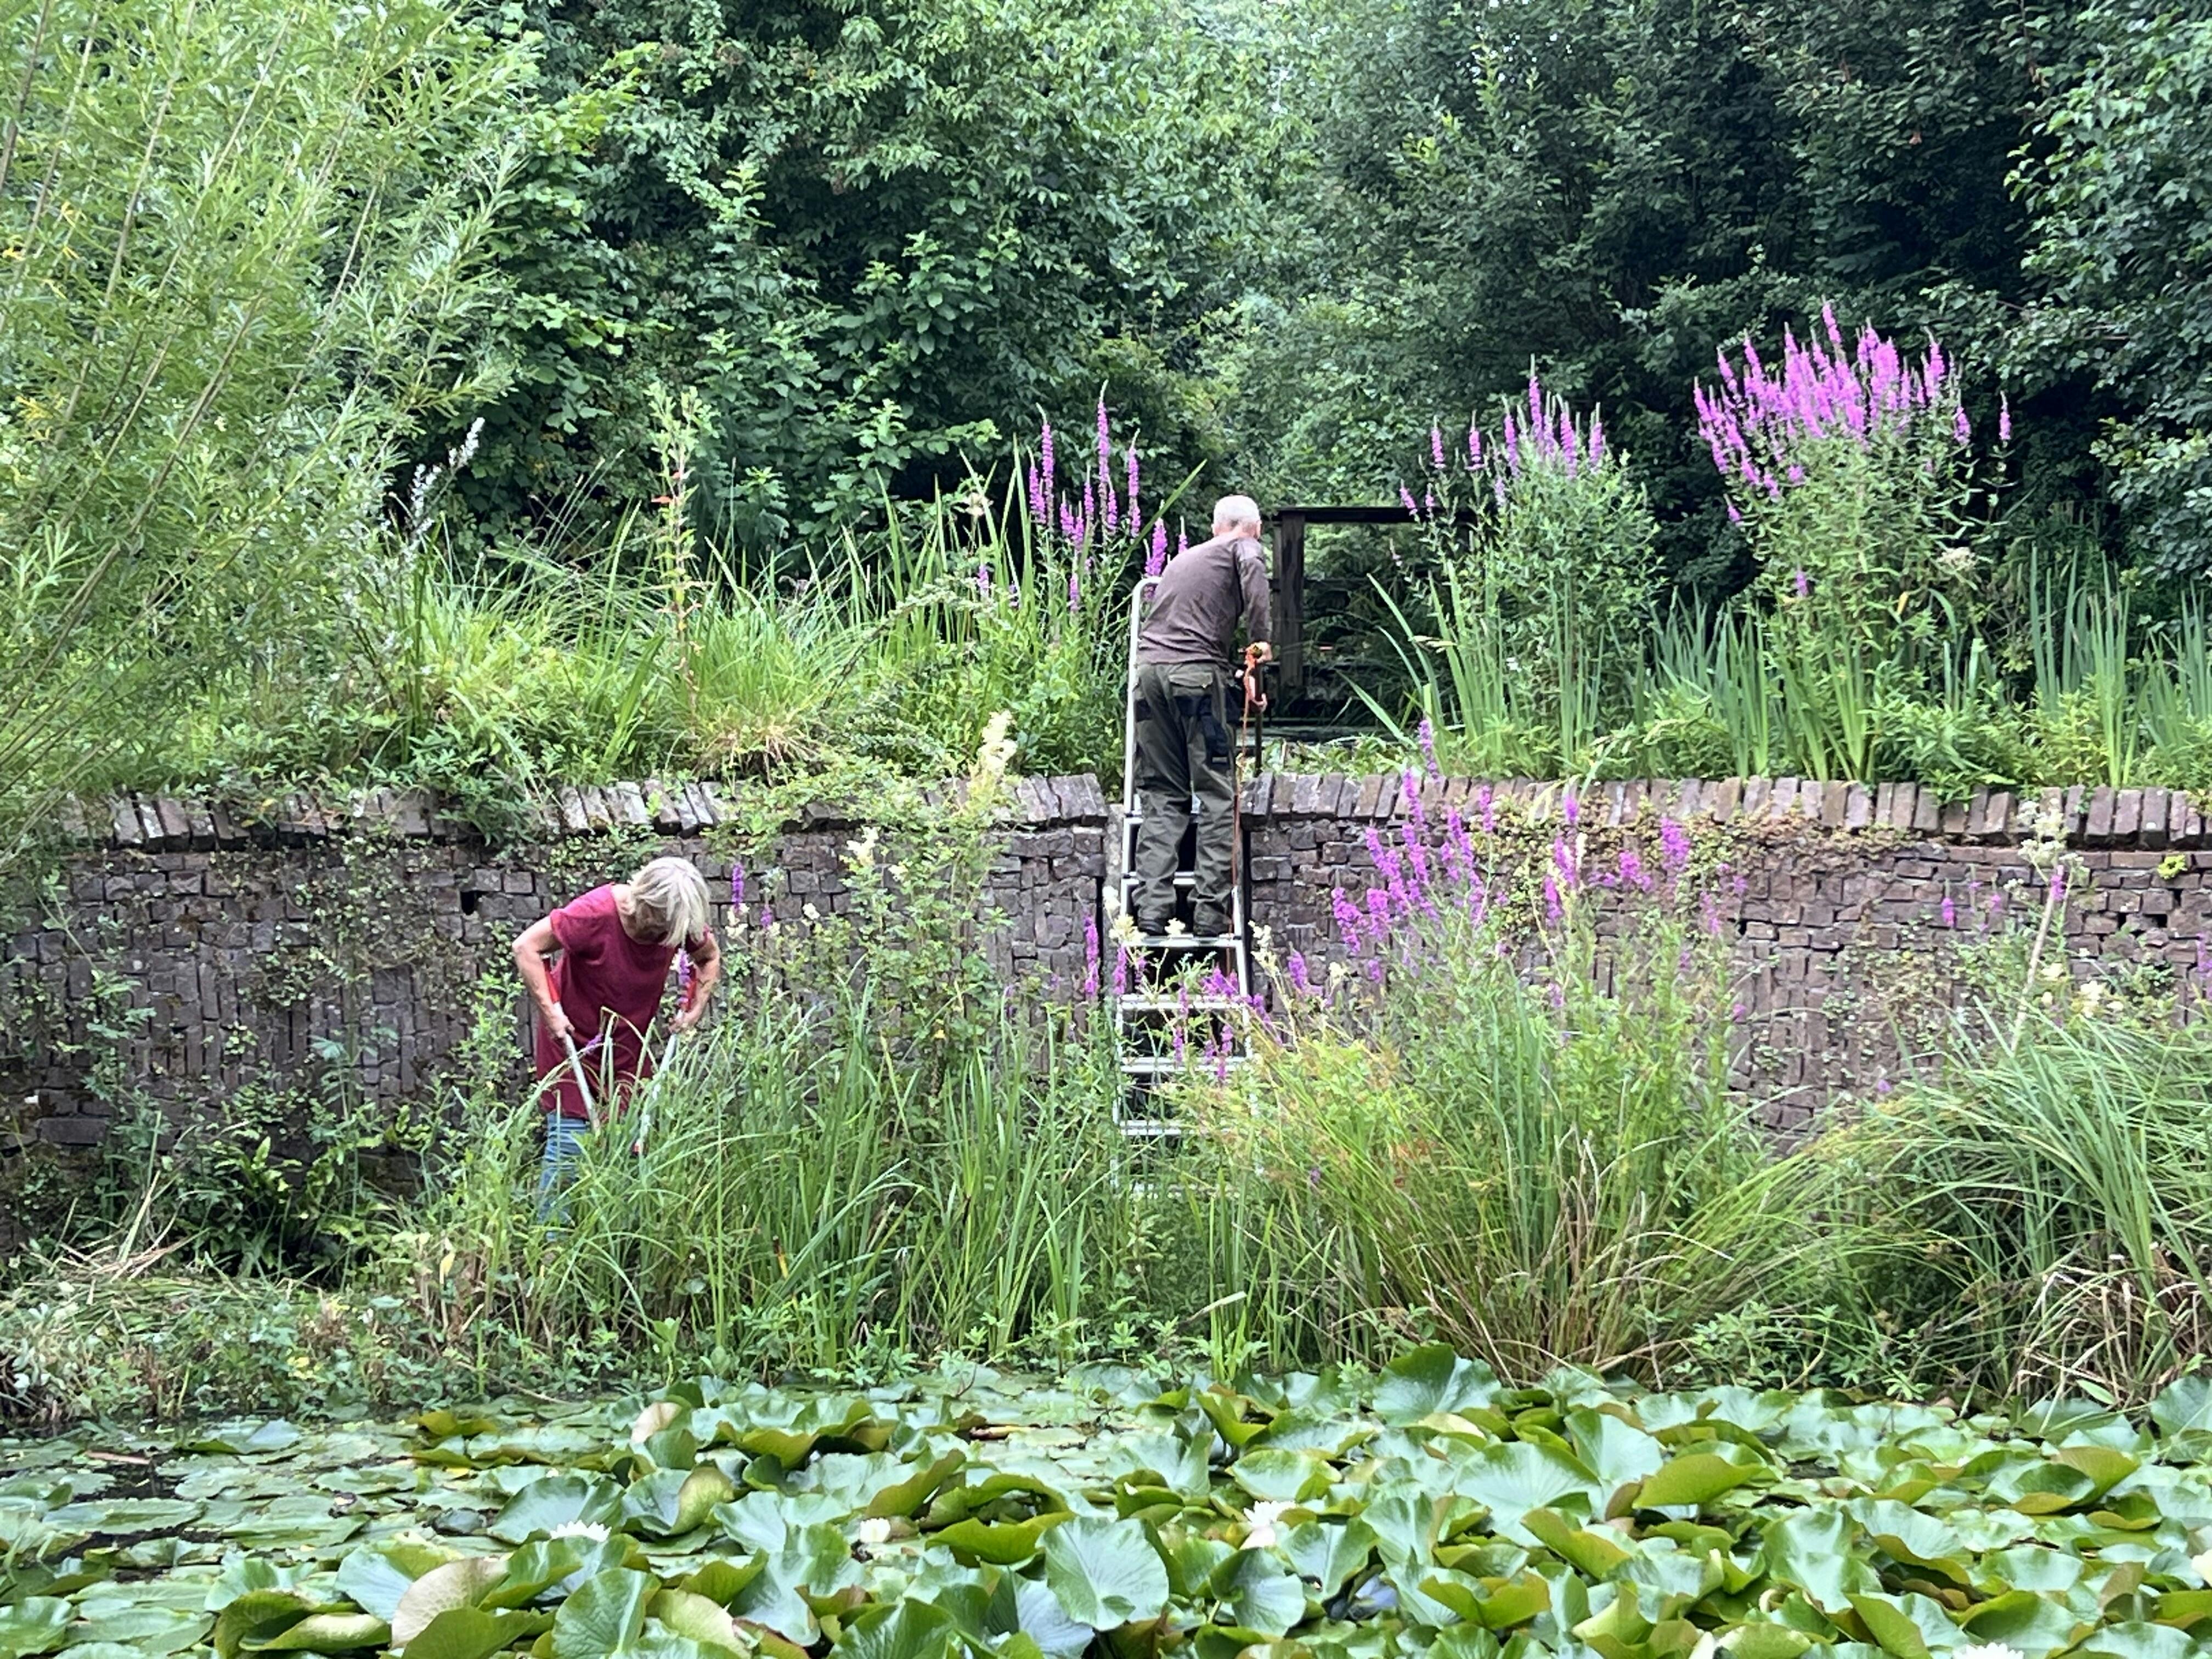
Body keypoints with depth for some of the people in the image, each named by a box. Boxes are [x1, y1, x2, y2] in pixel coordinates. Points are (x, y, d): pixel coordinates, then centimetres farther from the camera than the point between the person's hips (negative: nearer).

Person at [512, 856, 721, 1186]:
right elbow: (527, 948, -22)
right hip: (573, 1036, -5)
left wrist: (695, 1008, -4)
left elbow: (709, 959, 11)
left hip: (629, 1046, 5)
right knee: (568, 1140, -10)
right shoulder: (596, 914, -26)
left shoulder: (683, 922, -11)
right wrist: (550, 1012, -25)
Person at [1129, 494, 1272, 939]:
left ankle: (1152, 910, -3)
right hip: (1197, 672, -5)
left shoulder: (1183, 557, 29)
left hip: (1149, 665, 5)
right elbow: (1252, 568, -12)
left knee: (1161, 795, 7)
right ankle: (1209, 911, -7)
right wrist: (1260, 638, -9)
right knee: (1216, 793, -1)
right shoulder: (1244, 548, 12)